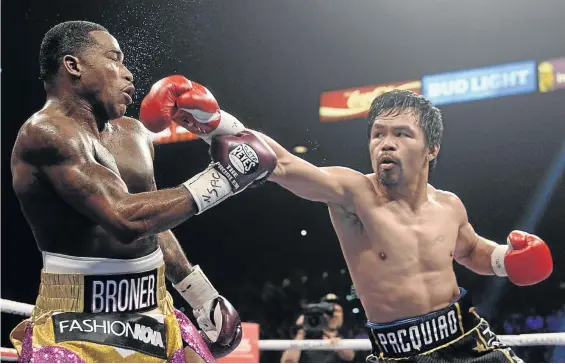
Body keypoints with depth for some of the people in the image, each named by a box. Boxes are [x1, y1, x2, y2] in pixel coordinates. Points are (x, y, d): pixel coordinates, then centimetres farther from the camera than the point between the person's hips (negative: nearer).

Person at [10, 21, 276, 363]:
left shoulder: (133, 133, 10)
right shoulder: (46, 132, -17)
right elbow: (126, 219, -27)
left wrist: (202, 294, 23)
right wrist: (218, 179, -19)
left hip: (154, 316, 8)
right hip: (77, 329, -7)